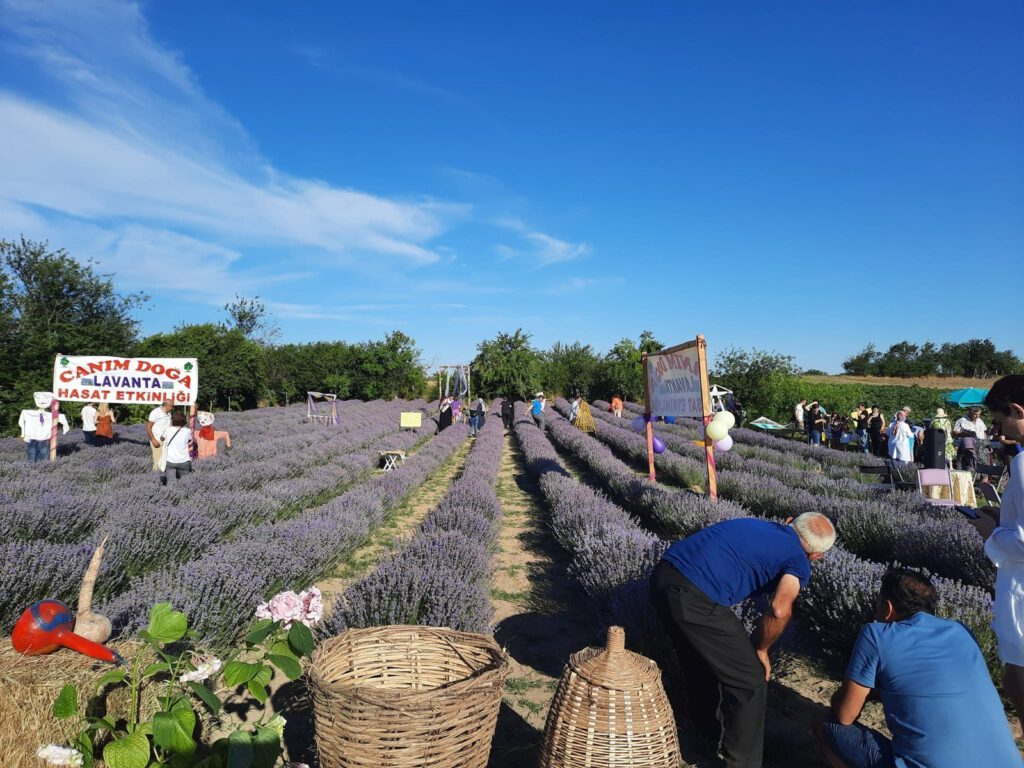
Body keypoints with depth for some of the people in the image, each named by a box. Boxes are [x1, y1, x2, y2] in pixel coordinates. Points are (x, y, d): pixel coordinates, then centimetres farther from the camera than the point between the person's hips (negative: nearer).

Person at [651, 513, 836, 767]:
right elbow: (780, 610, -12)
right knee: (750, 682, 11)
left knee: (699, 662, 32)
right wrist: (760, 650, 4)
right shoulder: (798, 561, 6)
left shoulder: (758, 523, 24)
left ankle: (707, 733, 53)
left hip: (662, 576, 8)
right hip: (695, 597, -8)